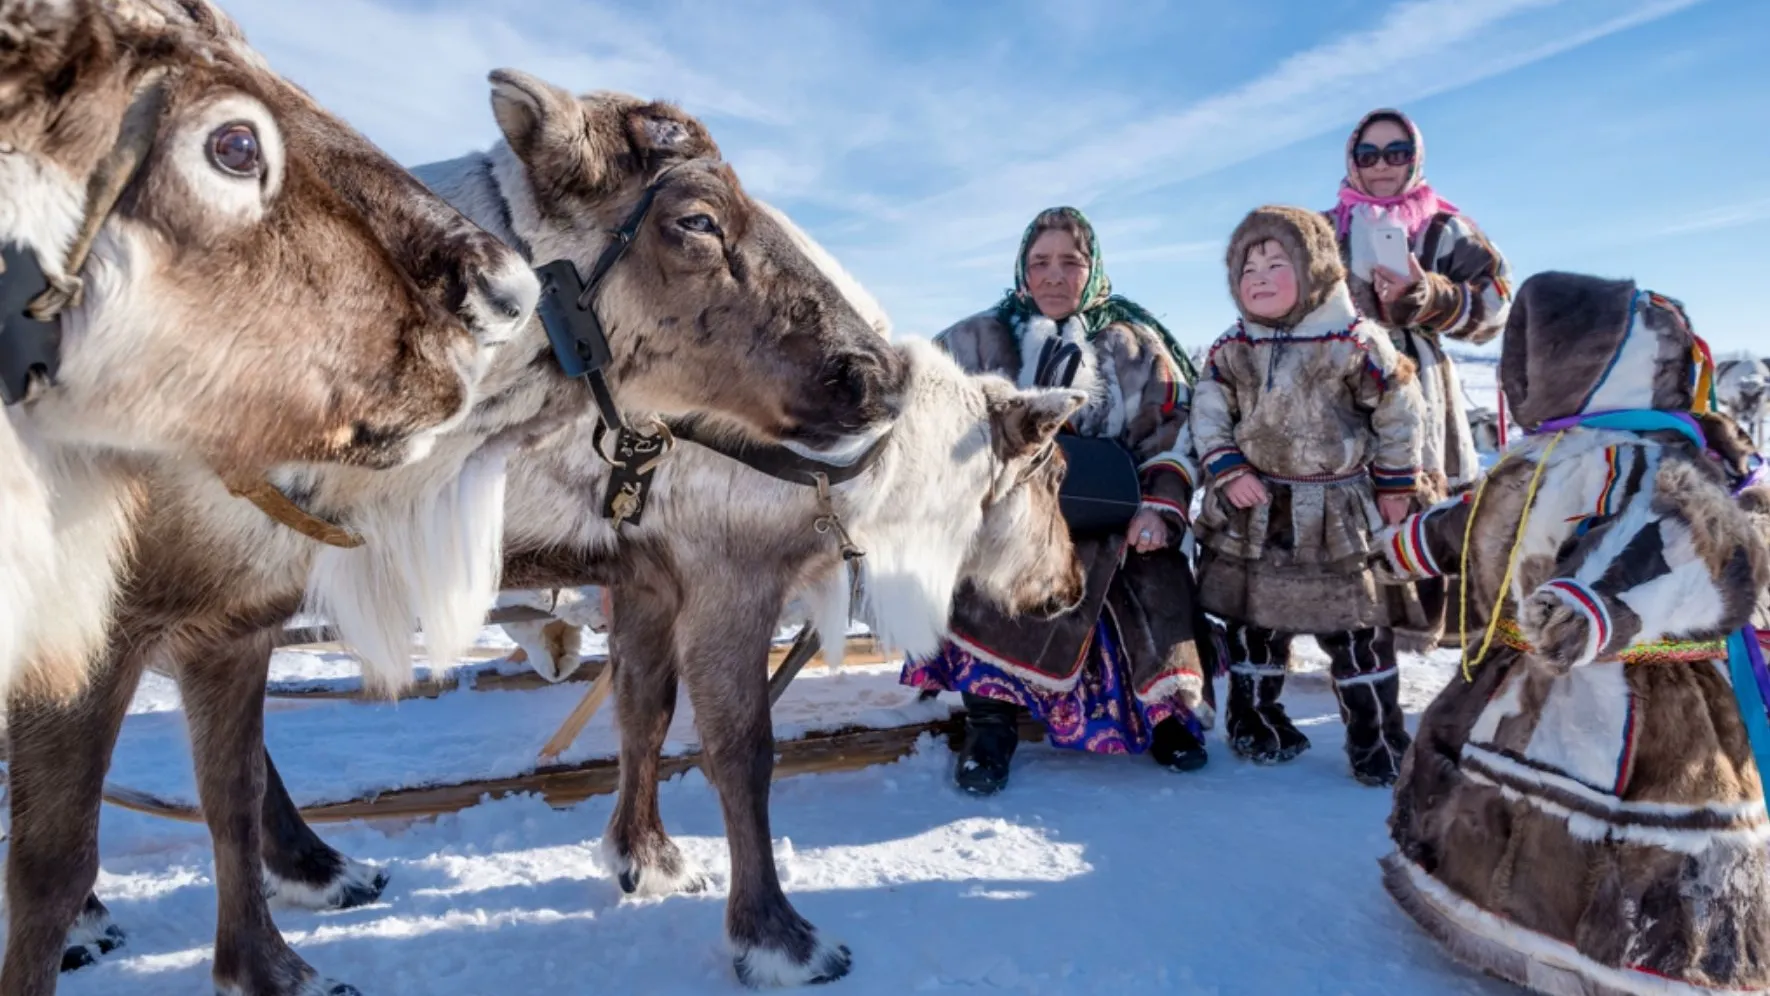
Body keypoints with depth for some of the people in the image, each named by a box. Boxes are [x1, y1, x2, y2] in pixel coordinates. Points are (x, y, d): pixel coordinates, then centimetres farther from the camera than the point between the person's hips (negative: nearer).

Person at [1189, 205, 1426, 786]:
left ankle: (1377, 732, 19)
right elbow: (1207, 412, 2)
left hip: (1335, 515, -2)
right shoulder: (1231, 350, 2)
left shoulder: (1355, 342, -8)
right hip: (1251, 514, 3)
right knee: (1252, 622, 12)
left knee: (1356, 628, 4)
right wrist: (1227, 470, -11)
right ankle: (1254, 717, 30)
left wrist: (1394, 483, 1)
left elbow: (1398, 410, -1)